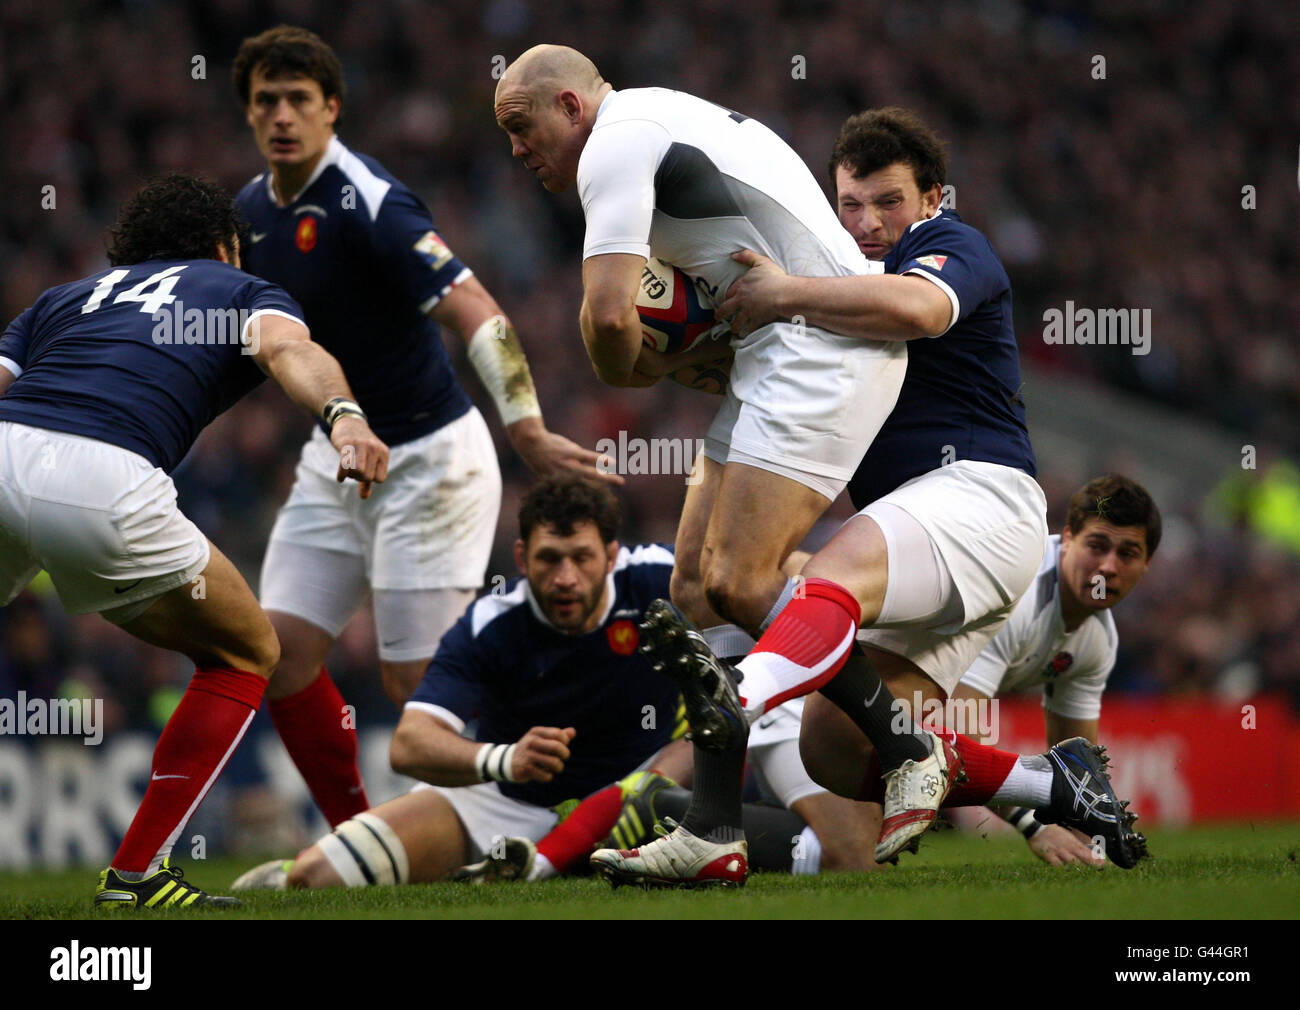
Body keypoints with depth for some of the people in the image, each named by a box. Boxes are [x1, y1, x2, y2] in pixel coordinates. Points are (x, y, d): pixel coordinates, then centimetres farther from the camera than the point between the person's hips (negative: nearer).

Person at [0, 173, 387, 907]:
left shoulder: (66, 297, 36)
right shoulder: (244, 291, 27)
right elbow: (287, 347, 3)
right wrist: (343, 415, -16)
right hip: (101, 481, -3)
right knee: (247, 654, 20)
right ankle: (136, 873, 14)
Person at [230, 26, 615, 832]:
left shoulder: (367, 201, -22)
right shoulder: (253, 208, 4)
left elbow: (472, 308, -32)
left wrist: (526, 425, -43)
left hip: (427, 457, -8)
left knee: (417, 680, -10)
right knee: (283, 650, -1)